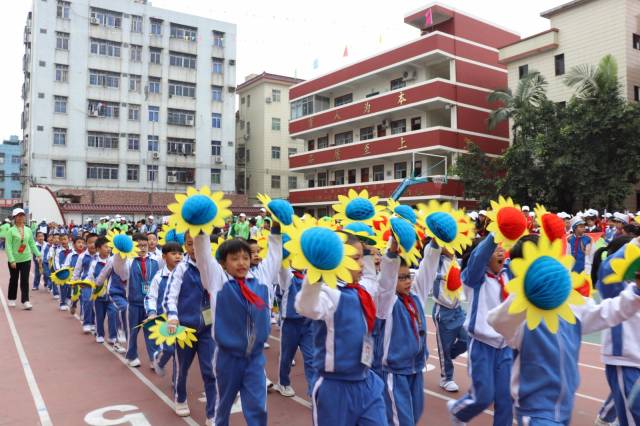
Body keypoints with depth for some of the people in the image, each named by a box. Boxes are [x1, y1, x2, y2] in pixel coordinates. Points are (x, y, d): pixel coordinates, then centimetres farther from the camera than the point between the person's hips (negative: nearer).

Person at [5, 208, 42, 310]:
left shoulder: (28, 230, 4)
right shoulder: (11, 231, -10)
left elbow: (32, 244, 10)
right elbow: (8, 247, -14)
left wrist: (38, 255, 2)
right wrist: (12, 260, -20)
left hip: (26, 259, 2)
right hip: (14, 260, -2)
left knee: (25, 281, -2)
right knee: (14, 280, 13)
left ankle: (25, 301, -3)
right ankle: (11, 299, 31)